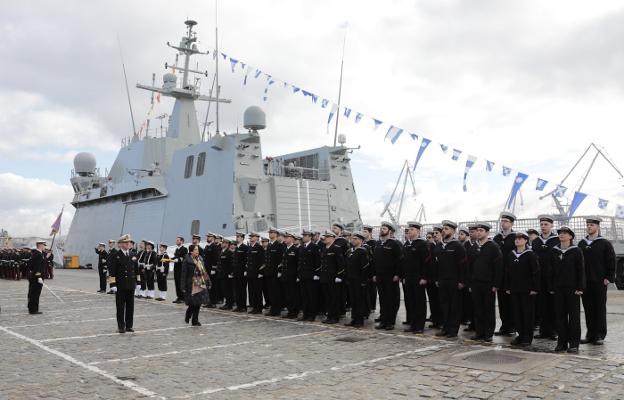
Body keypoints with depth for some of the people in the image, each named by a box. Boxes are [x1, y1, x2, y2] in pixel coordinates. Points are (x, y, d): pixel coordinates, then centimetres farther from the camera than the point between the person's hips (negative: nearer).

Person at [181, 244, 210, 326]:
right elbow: (184, 274, -9)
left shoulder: (200, 259, 9)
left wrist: (207, 282, 9)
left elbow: (204, 271, 12)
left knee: (198, 303, 6)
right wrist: (184, 287, -12)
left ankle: (195, 320, 16)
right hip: (192, 285, -5)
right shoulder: (187, 261, -8)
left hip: (201, 284, 5)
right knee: (193, 303, -2)